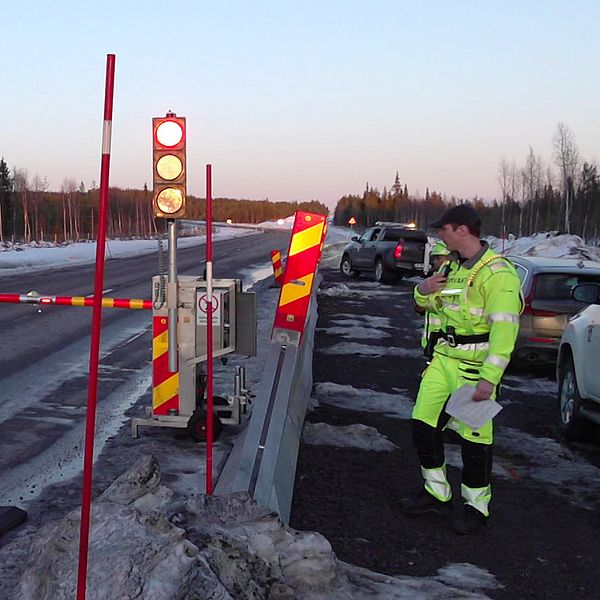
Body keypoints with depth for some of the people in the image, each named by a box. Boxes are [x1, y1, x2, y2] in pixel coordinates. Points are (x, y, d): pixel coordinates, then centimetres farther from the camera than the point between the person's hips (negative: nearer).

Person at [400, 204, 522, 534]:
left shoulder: (497, 274, -16)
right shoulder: (454, 267, 11)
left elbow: (504, 330, -21)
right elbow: (432, 304, 25)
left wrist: (489, 378, -25)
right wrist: (423, 292, 1)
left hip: (475, 365, -8)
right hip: (444, 357, 8)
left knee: (475, 436, 2)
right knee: (423, 423, 10)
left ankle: (476, 505, 19)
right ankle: (437, 493, 26)